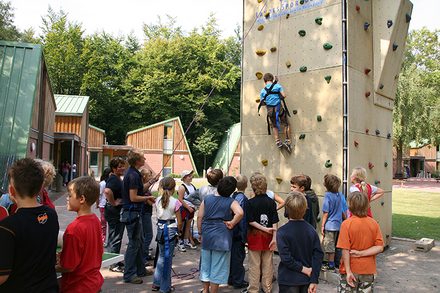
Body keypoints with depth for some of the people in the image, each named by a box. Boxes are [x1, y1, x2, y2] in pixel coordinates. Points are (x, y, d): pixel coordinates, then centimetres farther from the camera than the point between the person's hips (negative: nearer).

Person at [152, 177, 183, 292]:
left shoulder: (157, 200, 1)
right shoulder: (175, 202, -12)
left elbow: (158, 215, 6)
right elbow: (179, 222, -9)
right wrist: (178, 231, 6)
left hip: (160, 228, 4)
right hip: (171, 229, -4)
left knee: (161, 255, 20)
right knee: (167, 257, 5)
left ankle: (157, 283, 26)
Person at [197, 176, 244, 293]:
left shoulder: (207, 199, 1)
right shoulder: (231, 202, -10)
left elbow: (200, 217, 2)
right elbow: (240, 213, -30)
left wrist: (200, 232, 12)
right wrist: (231, 224, -15)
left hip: (206, 235, 4)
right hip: (221, 238, -4)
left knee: (206, 263, 20)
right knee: (217, 267, 9)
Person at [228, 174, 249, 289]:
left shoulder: (232, 197, 2)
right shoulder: (243, 199, -18)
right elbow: (243, 218, -19)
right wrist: (245, 236, -13)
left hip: (231, 232, 7)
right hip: (239, 233, -7)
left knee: (232, 255, 17)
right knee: (238, 256, 4)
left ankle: (230, 278, 29)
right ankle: (238, 281, 15)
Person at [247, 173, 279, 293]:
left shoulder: (250, 202, -11)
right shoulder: (271, 202, -5)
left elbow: (251, 221, -14)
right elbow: (274, 222, -8)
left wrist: (264, 229, -12)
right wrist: (274, 238, -8)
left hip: (255, 236, -2)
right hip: (268, 237, 2)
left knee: (254, 264, 7)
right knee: (268, 263, 13)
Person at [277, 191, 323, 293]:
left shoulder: (282, 232, -16)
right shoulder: (311, 230, -5)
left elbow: (285, 258, -23)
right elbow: (318, 255, -7)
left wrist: (303, 269, -11)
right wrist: (314, 280, -6)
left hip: (288, 280, -3)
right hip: (306, 280, 4)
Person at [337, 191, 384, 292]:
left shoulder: (346, 224, -16)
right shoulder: (374, 223, -5)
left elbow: (345, 250, -18)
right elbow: (379, 247, -7)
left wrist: (348, 271, -14)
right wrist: (361, 253, -10)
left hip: (351, 270, -3)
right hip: (368, 271, 4)